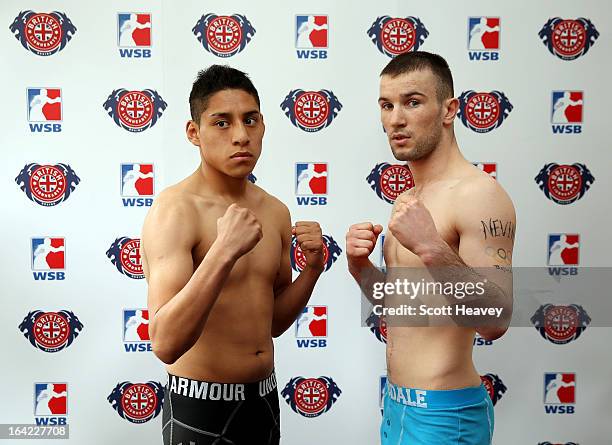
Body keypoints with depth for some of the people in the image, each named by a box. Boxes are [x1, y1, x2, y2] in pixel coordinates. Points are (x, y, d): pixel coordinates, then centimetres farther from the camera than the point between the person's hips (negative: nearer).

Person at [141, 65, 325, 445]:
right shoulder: (174, 210, -18)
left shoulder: (276, 212, 2)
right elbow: (165, 343, -27)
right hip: (201, 406, -6)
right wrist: (224, 252, -34)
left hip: (265, 398, 6)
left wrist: (313, 267, -5)